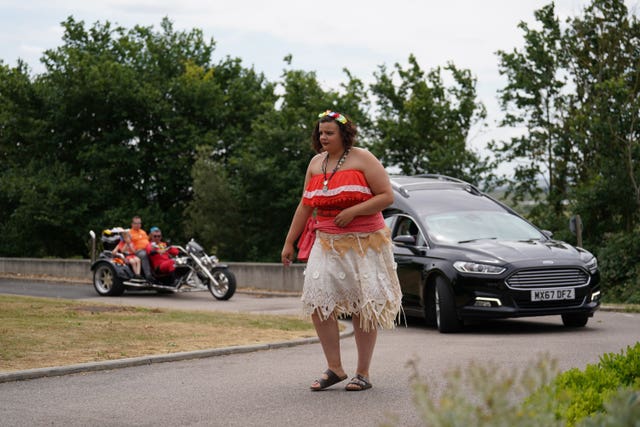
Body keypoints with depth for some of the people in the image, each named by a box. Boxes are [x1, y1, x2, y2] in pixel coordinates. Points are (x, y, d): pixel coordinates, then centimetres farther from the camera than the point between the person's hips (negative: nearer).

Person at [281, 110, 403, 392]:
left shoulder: (362, 159, -2)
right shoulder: (316, 163, 13)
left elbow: (387, 196, -8)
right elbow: (305, 206, 17)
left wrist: (353, 211, -18)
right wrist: (289, 242, 15)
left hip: (362, 242, -4)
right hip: (326, 242, 5)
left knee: (364, 308, 0)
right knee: (317, 302, -9)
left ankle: (363, 374, 7)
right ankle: (334, 369, 0)